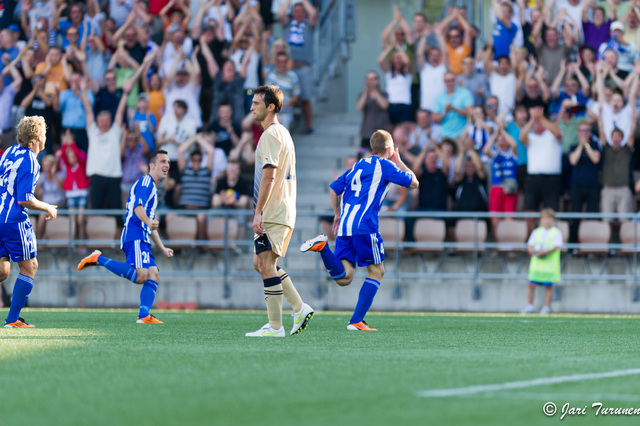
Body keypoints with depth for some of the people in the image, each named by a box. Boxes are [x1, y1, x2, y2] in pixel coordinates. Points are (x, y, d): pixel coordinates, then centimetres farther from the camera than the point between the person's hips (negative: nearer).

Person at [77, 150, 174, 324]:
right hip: (134, 235, -10)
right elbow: (138, 206, -19)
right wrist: (148, 221, -38)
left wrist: (163, 248, 37)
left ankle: (144, 316, -13)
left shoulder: (153, 188, 29)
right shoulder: (145, 182, -1)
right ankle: (99, 259, -16)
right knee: (141, 275, -25)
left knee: (153, 276, -3)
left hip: (143, 240, 10)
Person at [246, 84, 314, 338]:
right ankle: (300, 308, 12)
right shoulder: (283, 133, 20)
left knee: (266, 265, -9)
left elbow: (269, 175, -21)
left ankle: (275, 326, -9)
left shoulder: (271, 135, -12)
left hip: (273, 213, -10)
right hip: (281, 211, 10)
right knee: (261, 263, 15)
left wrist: (258, 212, -21)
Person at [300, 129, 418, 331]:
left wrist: (338, 214, 36)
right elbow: (413, 182, 9)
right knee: (376, 271, 7)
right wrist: (398, 162, 22)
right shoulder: (385, 165, 3)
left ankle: (322, 246, -23)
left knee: (344, 278, 0)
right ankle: (356, 321, 0)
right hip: (364, 225, -6)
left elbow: (334, 188, 25)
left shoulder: (357, 166, 23)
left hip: (344, 227, 6)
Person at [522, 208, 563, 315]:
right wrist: (532, 251, -14)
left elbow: (556, 247, -12)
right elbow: (530, 246, 9)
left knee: (548, 285, -1)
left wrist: (546, 252, -27)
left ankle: (546, 307, 8)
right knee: (531, 284, -1)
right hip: (536, 263, 3)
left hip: (550, 264, -3)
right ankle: (529, 306, 7)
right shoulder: (536, 232, 13)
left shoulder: (556, 233, 0)